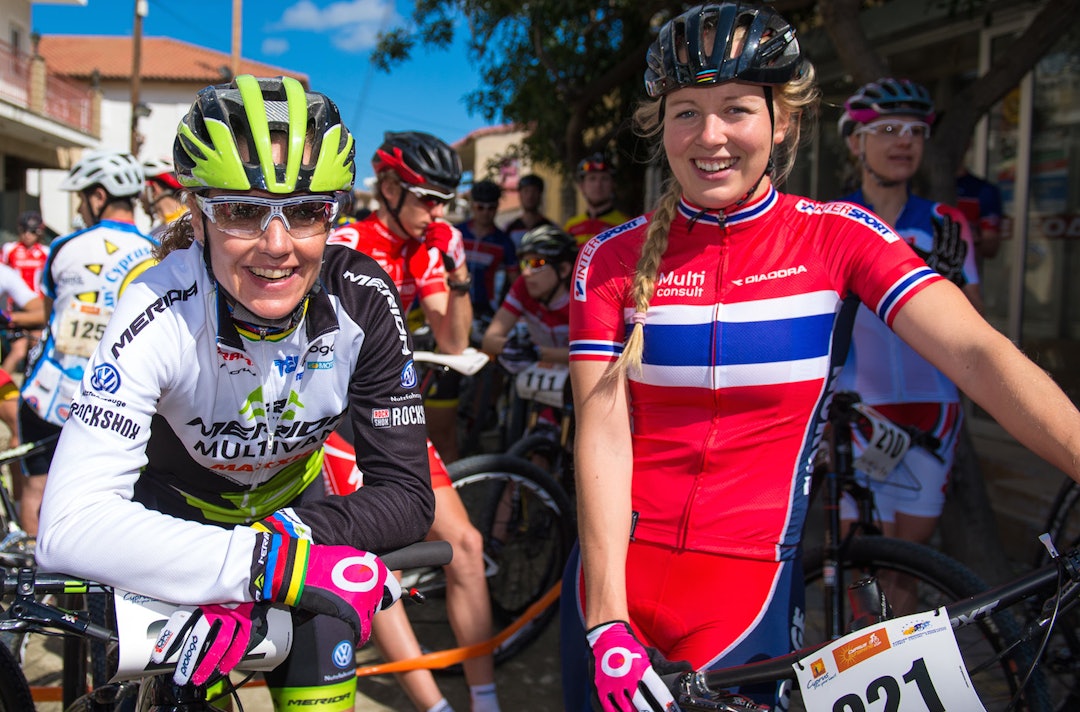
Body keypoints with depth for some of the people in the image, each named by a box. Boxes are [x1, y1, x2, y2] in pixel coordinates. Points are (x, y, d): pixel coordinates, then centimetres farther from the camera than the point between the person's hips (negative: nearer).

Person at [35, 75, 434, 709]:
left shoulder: (363, 303, -24)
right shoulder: (160, 315, -31)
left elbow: (408, 496, -21)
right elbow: (71, 526, -39)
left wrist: (285, 536, -39)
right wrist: (274, 563, -49)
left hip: (290, 503, 1)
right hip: (174, 506, -1)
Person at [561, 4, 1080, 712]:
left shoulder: (837, 236, -4)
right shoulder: (612, 259, -3)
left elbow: (979, 354, -15)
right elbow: (603, 433, -10)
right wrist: (607, 620, -19)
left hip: (748, 588, -1)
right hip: (618, 572, 1)